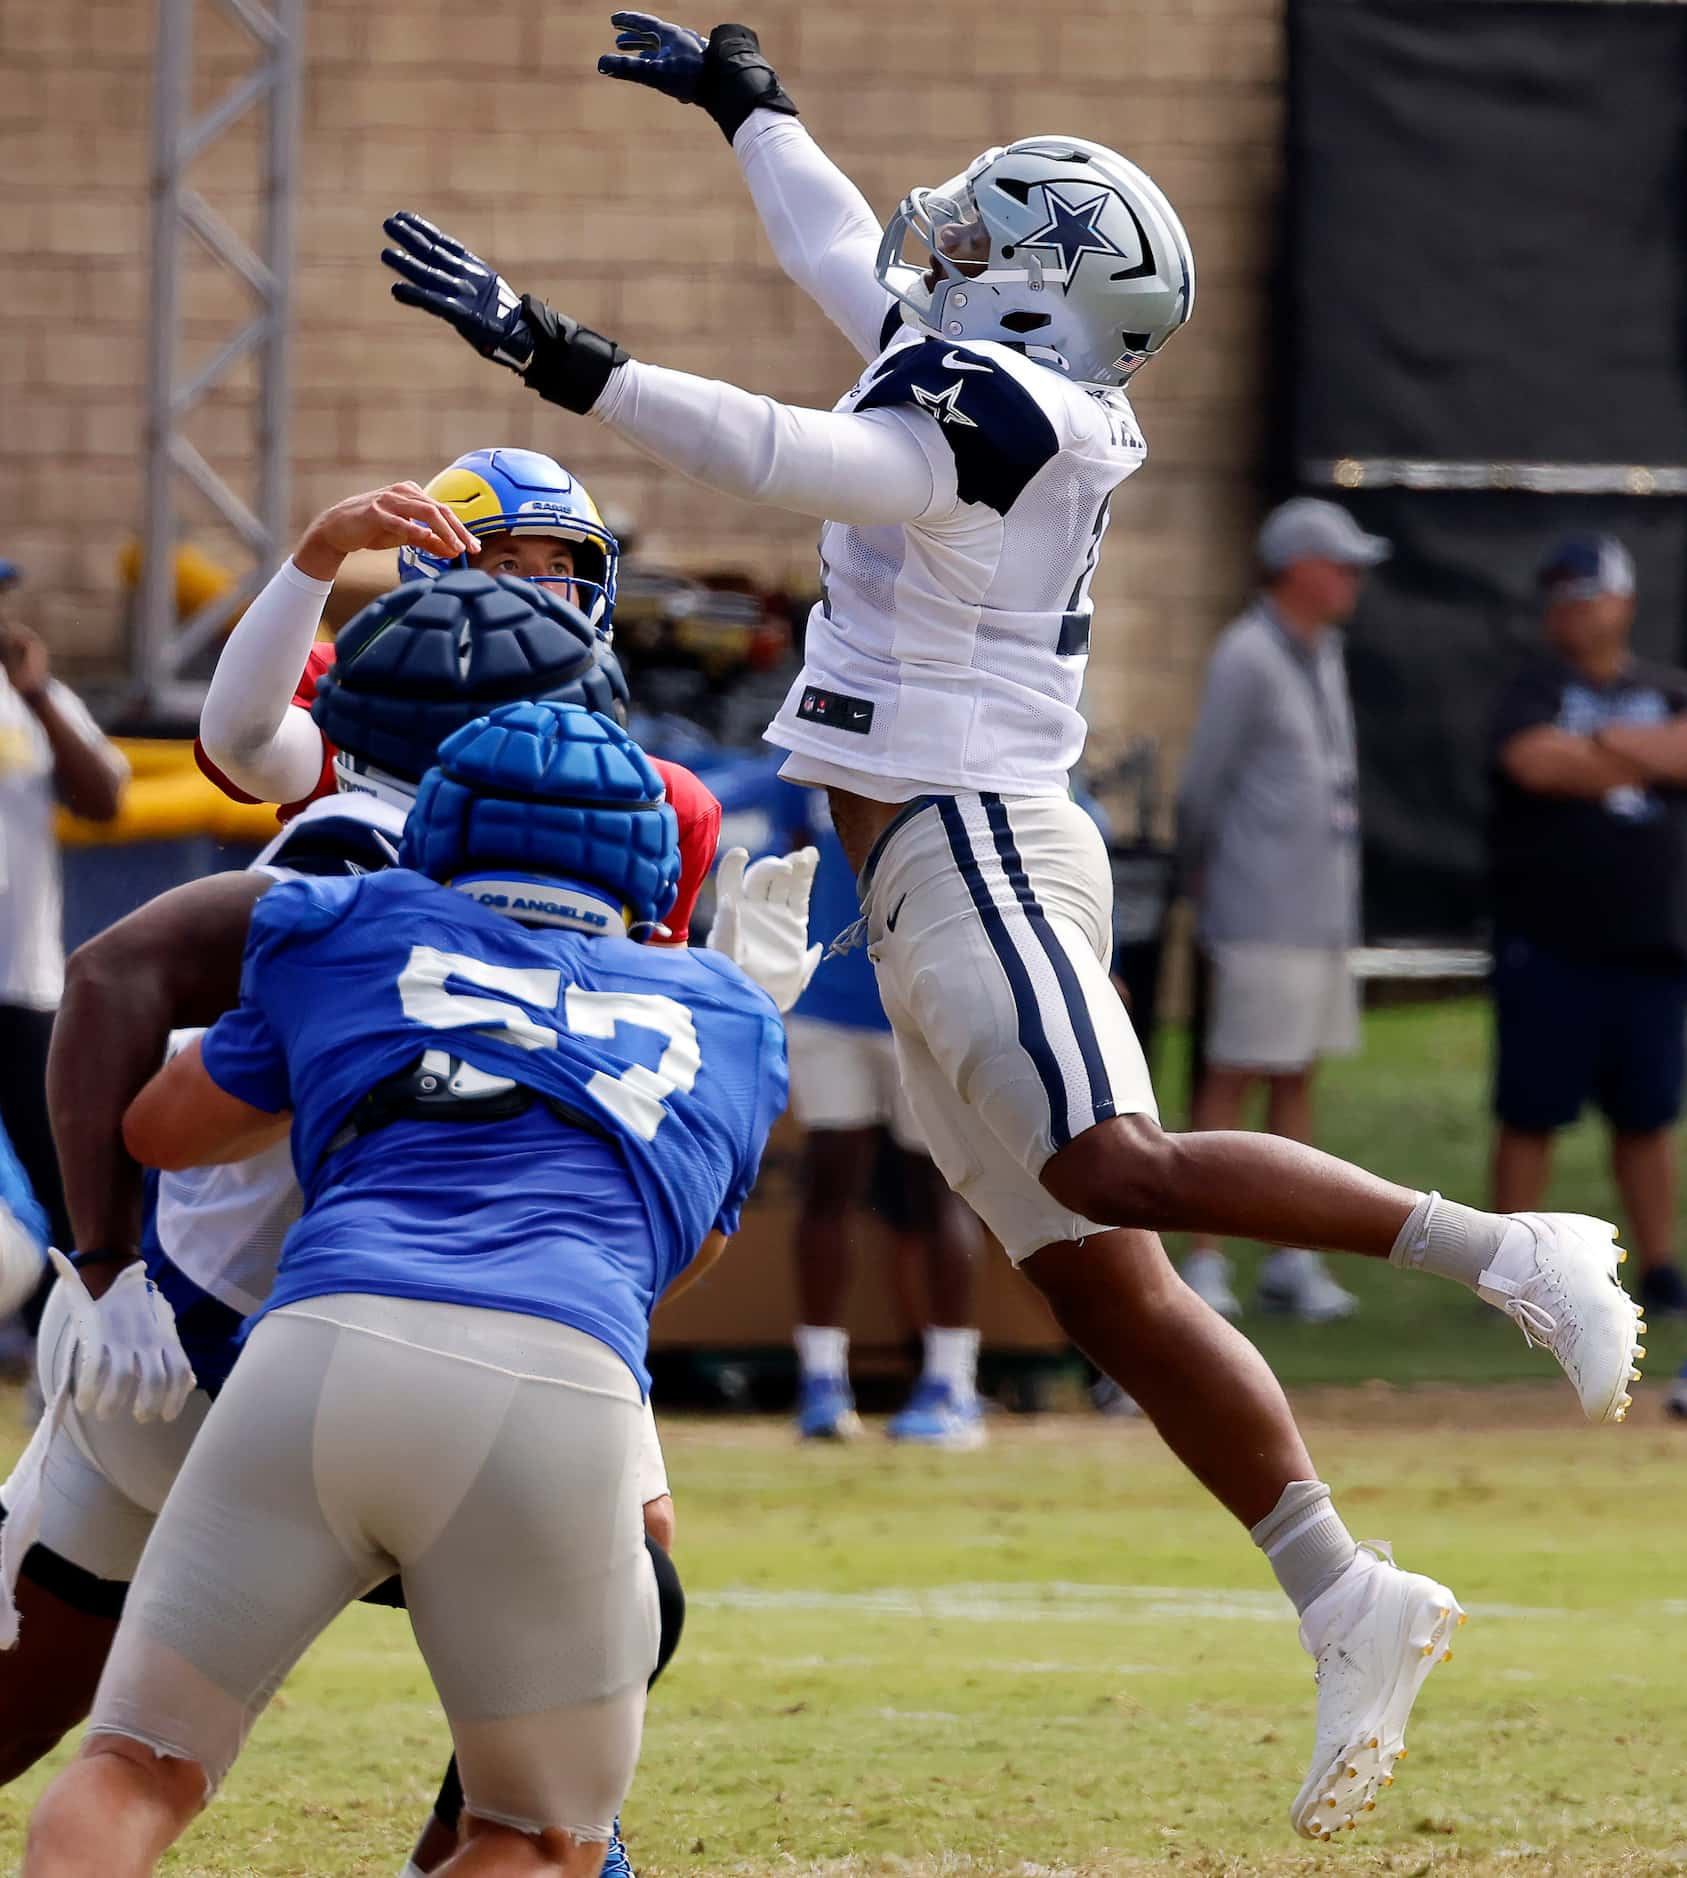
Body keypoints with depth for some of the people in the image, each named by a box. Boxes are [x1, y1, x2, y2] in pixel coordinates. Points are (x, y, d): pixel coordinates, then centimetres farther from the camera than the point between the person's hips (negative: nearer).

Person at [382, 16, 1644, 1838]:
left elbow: (814, 464, -27)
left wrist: (564, 360, -30)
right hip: (932, 878, 9)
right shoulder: (982, 384, 16)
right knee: (1104, 1282, 2)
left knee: (1114, 1174, -27)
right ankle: (1347, 1606, -1)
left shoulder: (996, 401, -11)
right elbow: (857, 264, 35)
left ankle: (1502, 1252, -25)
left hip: (976, 849, -9)